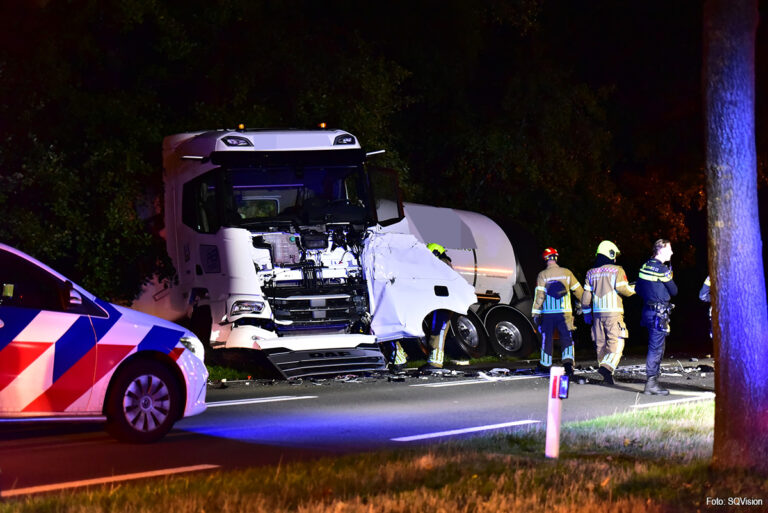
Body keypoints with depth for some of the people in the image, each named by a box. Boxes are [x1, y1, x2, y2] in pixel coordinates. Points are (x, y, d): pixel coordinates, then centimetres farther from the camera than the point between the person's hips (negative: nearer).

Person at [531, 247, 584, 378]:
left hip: (548, 313, 0)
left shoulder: (542, 275, -4)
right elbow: (578, 290, 8)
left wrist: (536, 313, -4)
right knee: (566, 339, 2)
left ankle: (545, 366, 19)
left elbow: (539, 295, -7)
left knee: (547, 339, 10)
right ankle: (568, 361, -19)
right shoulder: (566, 273, 2)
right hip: (564, 312, 0)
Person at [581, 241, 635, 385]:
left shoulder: (591, 273, 12)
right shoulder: (617, 270, -2)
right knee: (616, 342, -6)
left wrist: (587, 314, 16)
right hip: (613, 312, -5)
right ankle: (607, 367, -27)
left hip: (597, 313, 5)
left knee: (601, 344, 8)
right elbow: (623, 289, -11)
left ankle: (606, 377, 9)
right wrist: (634, 289, 9)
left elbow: (586, 296, 10)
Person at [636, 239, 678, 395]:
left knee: (656, 347, 16)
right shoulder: (662, 269, -15)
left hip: (647, 310, 9)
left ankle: (652, 381, 19)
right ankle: (651, 383, -7)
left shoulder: (645, 266, 10)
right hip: (659, 312, -9)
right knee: (656, 348, -6)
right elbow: (674, 291, -7)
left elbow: (638, 288, 17)